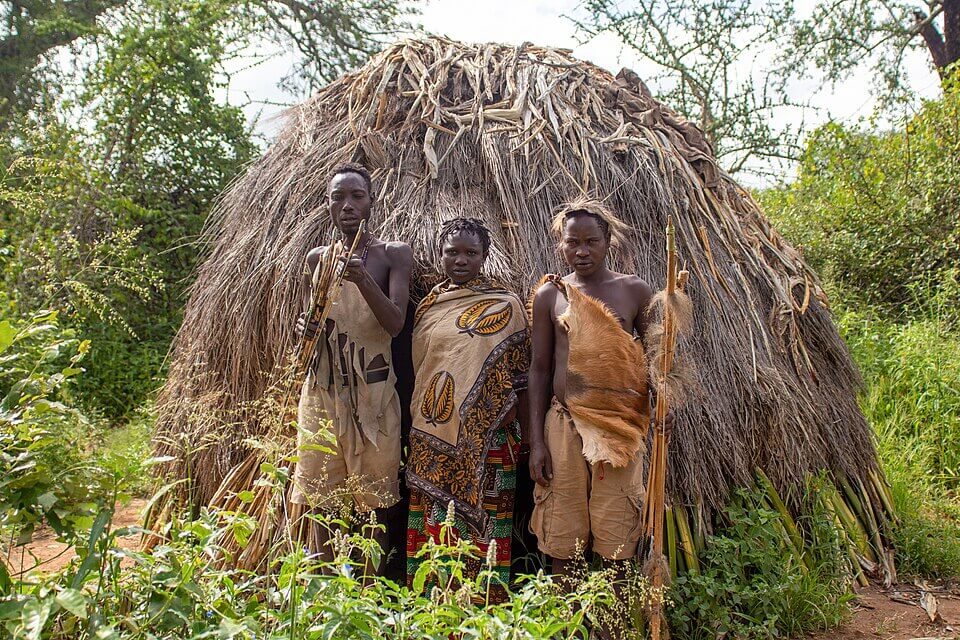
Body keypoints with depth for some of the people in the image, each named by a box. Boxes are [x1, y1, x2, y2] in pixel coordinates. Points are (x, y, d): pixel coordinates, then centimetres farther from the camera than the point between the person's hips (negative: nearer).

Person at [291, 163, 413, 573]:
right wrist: (304, 327, -7)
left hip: (372, 390, -3)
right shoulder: (317, 258, 9)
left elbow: (395, 323, -13)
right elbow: (308, 320, 17)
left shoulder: (393, 254, -2)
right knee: (319, 493, 7)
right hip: (322, 389, 3)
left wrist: (362, 279, -29)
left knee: (374, 494, 4)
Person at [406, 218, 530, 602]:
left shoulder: (505, 305, 1)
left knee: (481, 523, 1)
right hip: (431, 439, 4)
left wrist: (527, 433, -4)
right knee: (431, 526, 8)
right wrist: (417, 425, 16)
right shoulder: (427, 305, 12)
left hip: (484, 439, -4)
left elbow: (519, 374, 0)